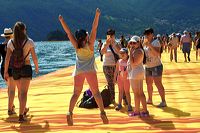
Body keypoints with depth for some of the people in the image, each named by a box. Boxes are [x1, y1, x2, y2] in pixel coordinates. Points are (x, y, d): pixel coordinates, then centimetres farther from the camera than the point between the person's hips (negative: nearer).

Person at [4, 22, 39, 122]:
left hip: (15, 69, 3)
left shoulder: (11, 42, -3)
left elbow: (7, 58, -4)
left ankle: (24, 110, 41)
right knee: (24, 92, -5)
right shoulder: (29, 42, -9)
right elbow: (34, 57, -6)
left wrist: (5, 71, 3)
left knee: (20, 91, 21)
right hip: (26, 68, -3)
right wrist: (36, 67, 11)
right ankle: (21, 115, -14)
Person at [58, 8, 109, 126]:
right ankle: (102, 113, -8)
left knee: (76, 93, 7)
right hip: (90, 71, -2)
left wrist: (62, 21, 5)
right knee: (96, 92, 2)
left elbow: (68, 32, 1)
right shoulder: (90, 44, -7)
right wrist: (97, 15, -13)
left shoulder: (76, 46, -1)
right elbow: (94, 29, -11)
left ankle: (70, 113, -9)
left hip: (78, 72, 2)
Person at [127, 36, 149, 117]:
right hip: (140, 72, 11)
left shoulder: (138, 51, -17)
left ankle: (136, 111, 5)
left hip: (136, 73, -11)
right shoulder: (138, 50, 15)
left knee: (136, 93, -2)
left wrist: (131, 52, -20)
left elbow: (133, 63, -23)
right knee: (141, 93, 11)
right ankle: (145, 111, 14)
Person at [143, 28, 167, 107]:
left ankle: (163, 102, -5)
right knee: (148, 83, 15)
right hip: (148, 66, 8)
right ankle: (150, 100, 29)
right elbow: (143, 52, 21)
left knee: (158, 84, -9)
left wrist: (150, 45, -32)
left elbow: (157, 53, -27)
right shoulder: (145, 43, 9)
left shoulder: (155, 42, -14)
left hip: (156, 66, -8)